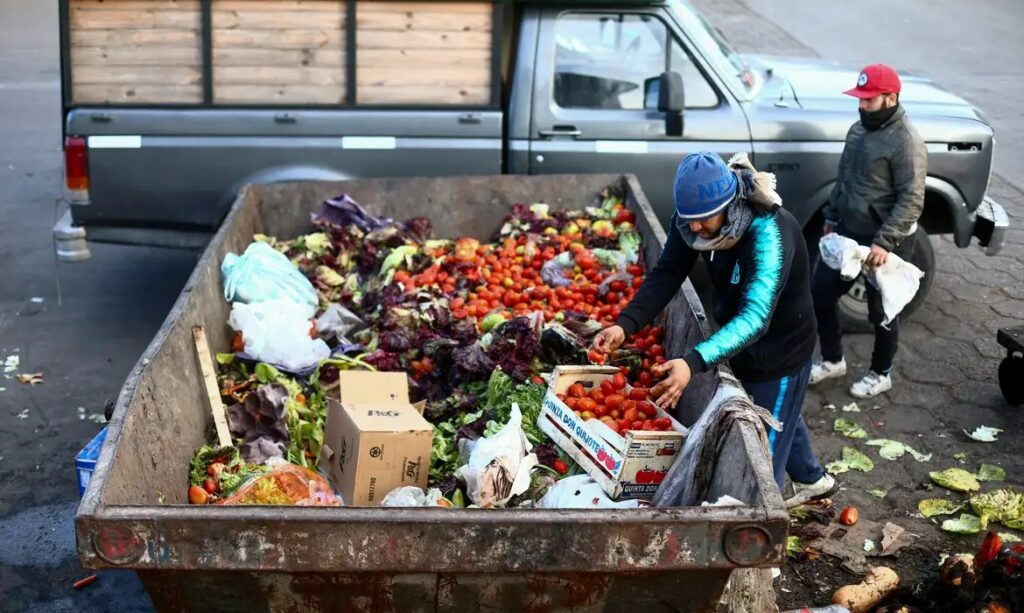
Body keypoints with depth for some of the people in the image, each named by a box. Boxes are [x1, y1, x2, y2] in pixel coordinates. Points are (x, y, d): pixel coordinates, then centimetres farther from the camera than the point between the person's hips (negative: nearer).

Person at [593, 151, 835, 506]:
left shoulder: (769, 234, -38)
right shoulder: (696, 214, -17)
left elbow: (754, 317, -47)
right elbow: (666, 275, -17)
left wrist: (694, 363, -60)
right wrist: (625, 325, -34)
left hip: (780, 352, -8)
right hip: (744, 347, 8)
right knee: (781, 418, 30)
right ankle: (813, 480, 56)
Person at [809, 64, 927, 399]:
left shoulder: (906, 142, -21)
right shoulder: (859, 129, 6)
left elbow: (911, 201, -24)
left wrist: (884, 242, -29)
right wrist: (832, 217, 19)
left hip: (886, 242, -8)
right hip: (848, 233, 8)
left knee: (881, 312, 8)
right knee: (820, 294, 11)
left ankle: (881, 374, 28)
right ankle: (832, 360, 31)